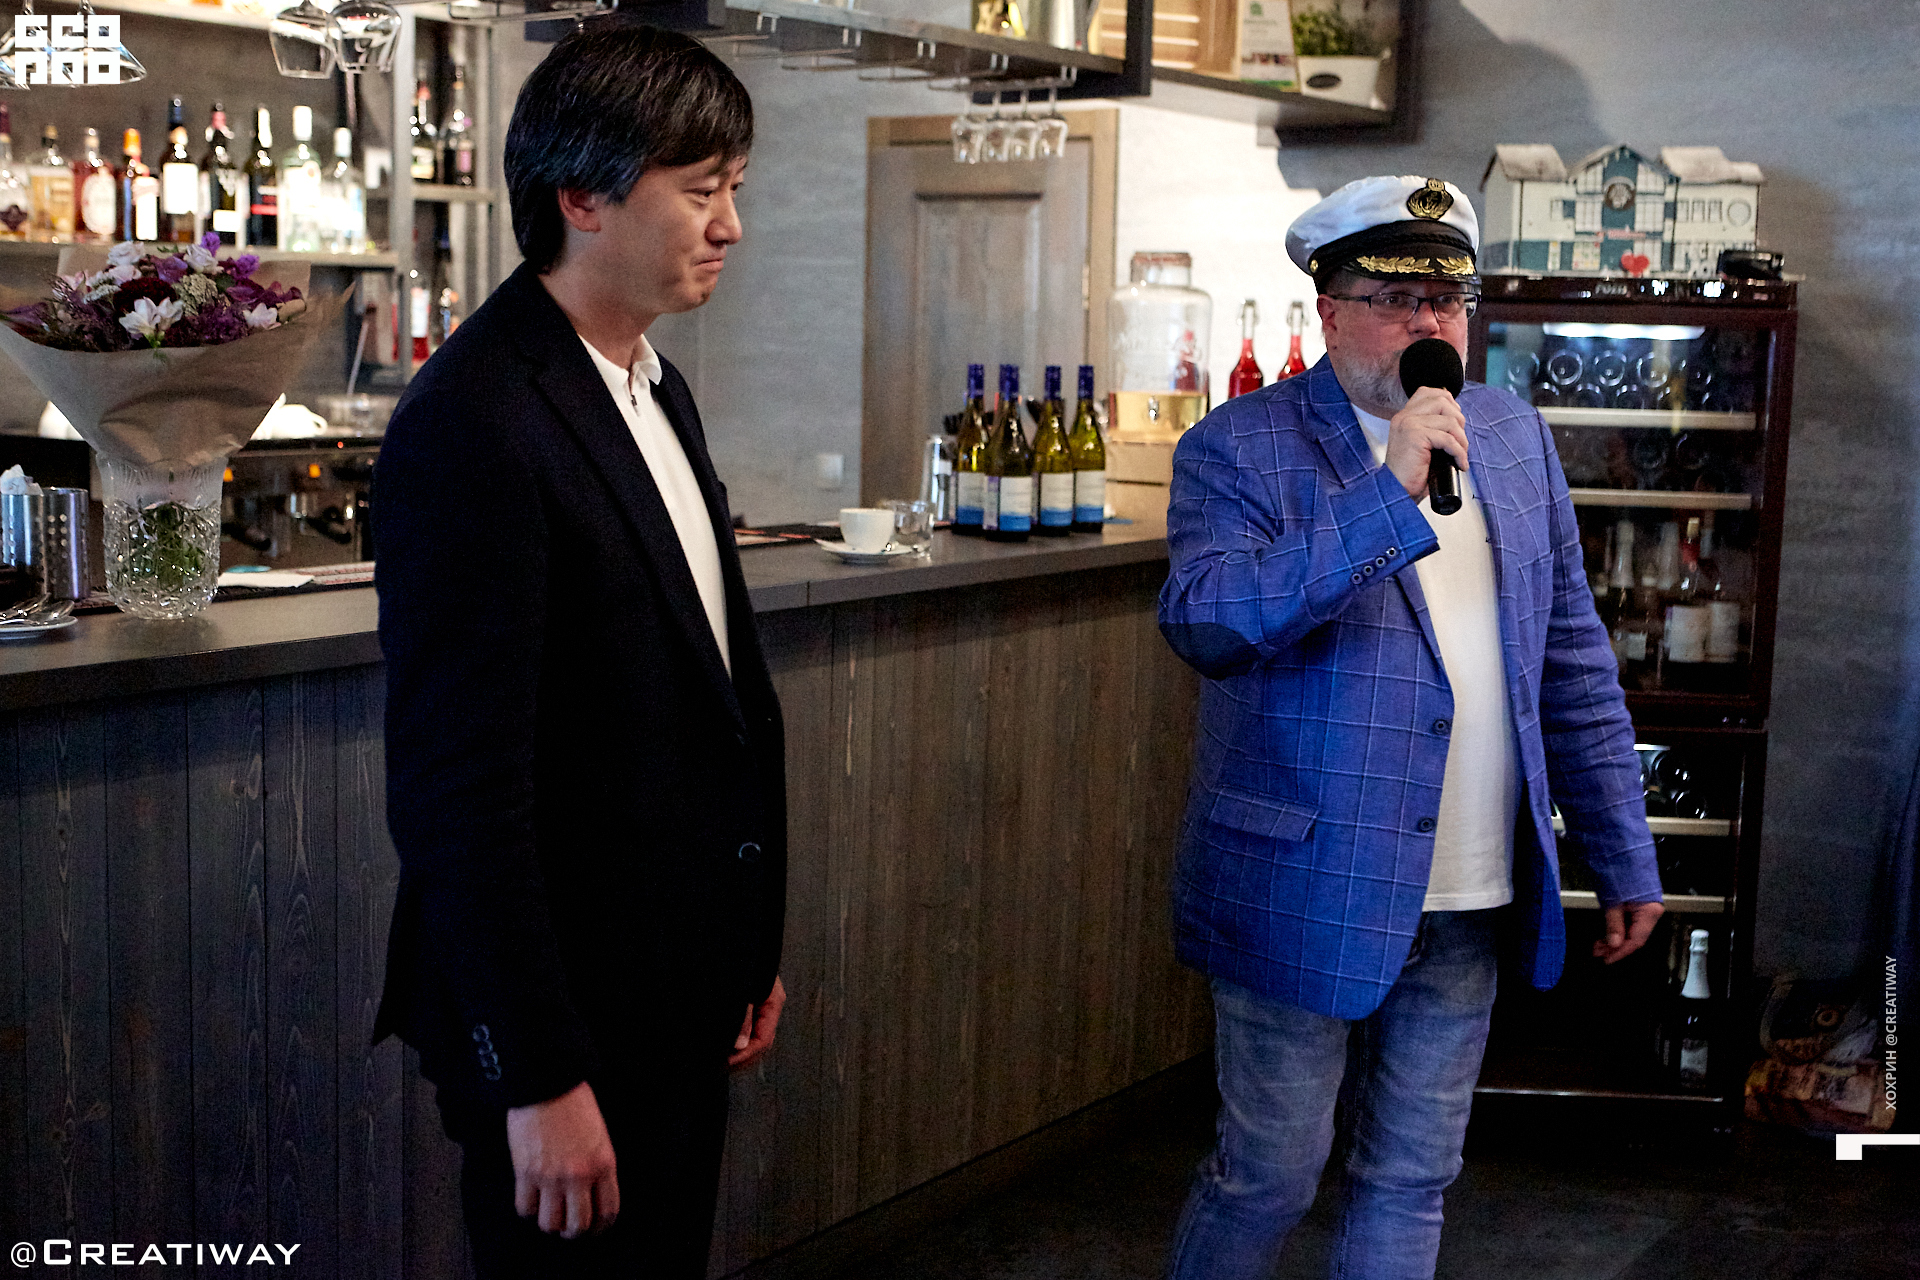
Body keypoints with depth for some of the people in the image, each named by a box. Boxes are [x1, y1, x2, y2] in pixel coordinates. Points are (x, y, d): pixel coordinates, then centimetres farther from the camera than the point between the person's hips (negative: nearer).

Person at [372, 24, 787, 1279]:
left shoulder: (658, 389, 9)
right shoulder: (477, 427, -20)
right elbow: (458, 785, -22)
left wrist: (751, 945, 16)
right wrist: (538, 1078, -20)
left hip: (681, 988, 9)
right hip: (569, 1013, -9)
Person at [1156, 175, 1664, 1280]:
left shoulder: (1514, 435, 10)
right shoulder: (1240, 447, -7)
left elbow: (1574, 660, 14)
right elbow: (1203, 622, -25)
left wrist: (1626, 854, 12)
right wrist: (1387, 496, -26)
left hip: (1468, 903, 5)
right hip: (1307, 890, -5)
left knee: (1411, 1182, 15)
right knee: (1268, 1180, 6)